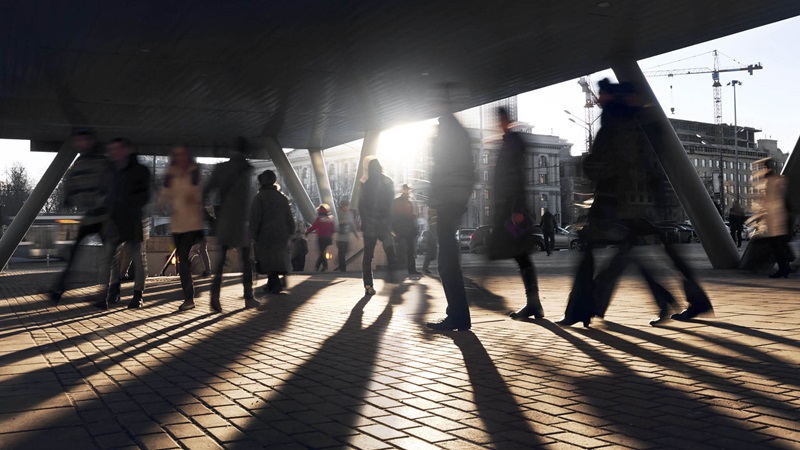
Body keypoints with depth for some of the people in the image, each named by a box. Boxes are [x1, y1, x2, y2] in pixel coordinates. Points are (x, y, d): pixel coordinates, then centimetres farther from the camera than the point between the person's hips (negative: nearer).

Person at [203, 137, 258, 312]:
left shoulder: (221, 167, 3)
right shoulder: (247, 168, -4)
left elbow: (208, 190, -1)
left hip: (223, 219, 3)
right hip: (241, 219, -2)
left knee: (221, 258, 6)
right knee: (246, 259, 9)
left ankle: (215, 294, -11)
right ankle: (248, 297, 13)